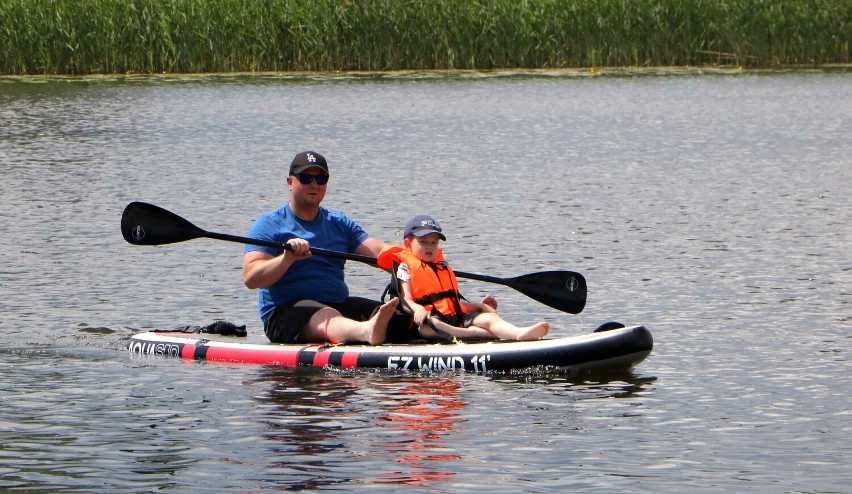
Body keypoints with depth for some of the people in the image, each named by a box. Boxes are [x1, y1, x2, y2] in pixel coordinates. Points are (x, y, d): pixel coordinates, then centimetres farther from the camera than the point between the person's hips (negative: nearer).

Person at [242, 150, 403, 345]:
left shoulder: (340, 223, 21)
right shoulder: (270, 224, 4)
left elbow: (377, 251, 5)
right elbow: (250, 278, -10)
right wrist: (288, 257, -26)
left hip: (338, 304, 7)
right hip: (285, 312, -7)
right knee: (327, 318, -39)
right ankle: (368, 331, -68)